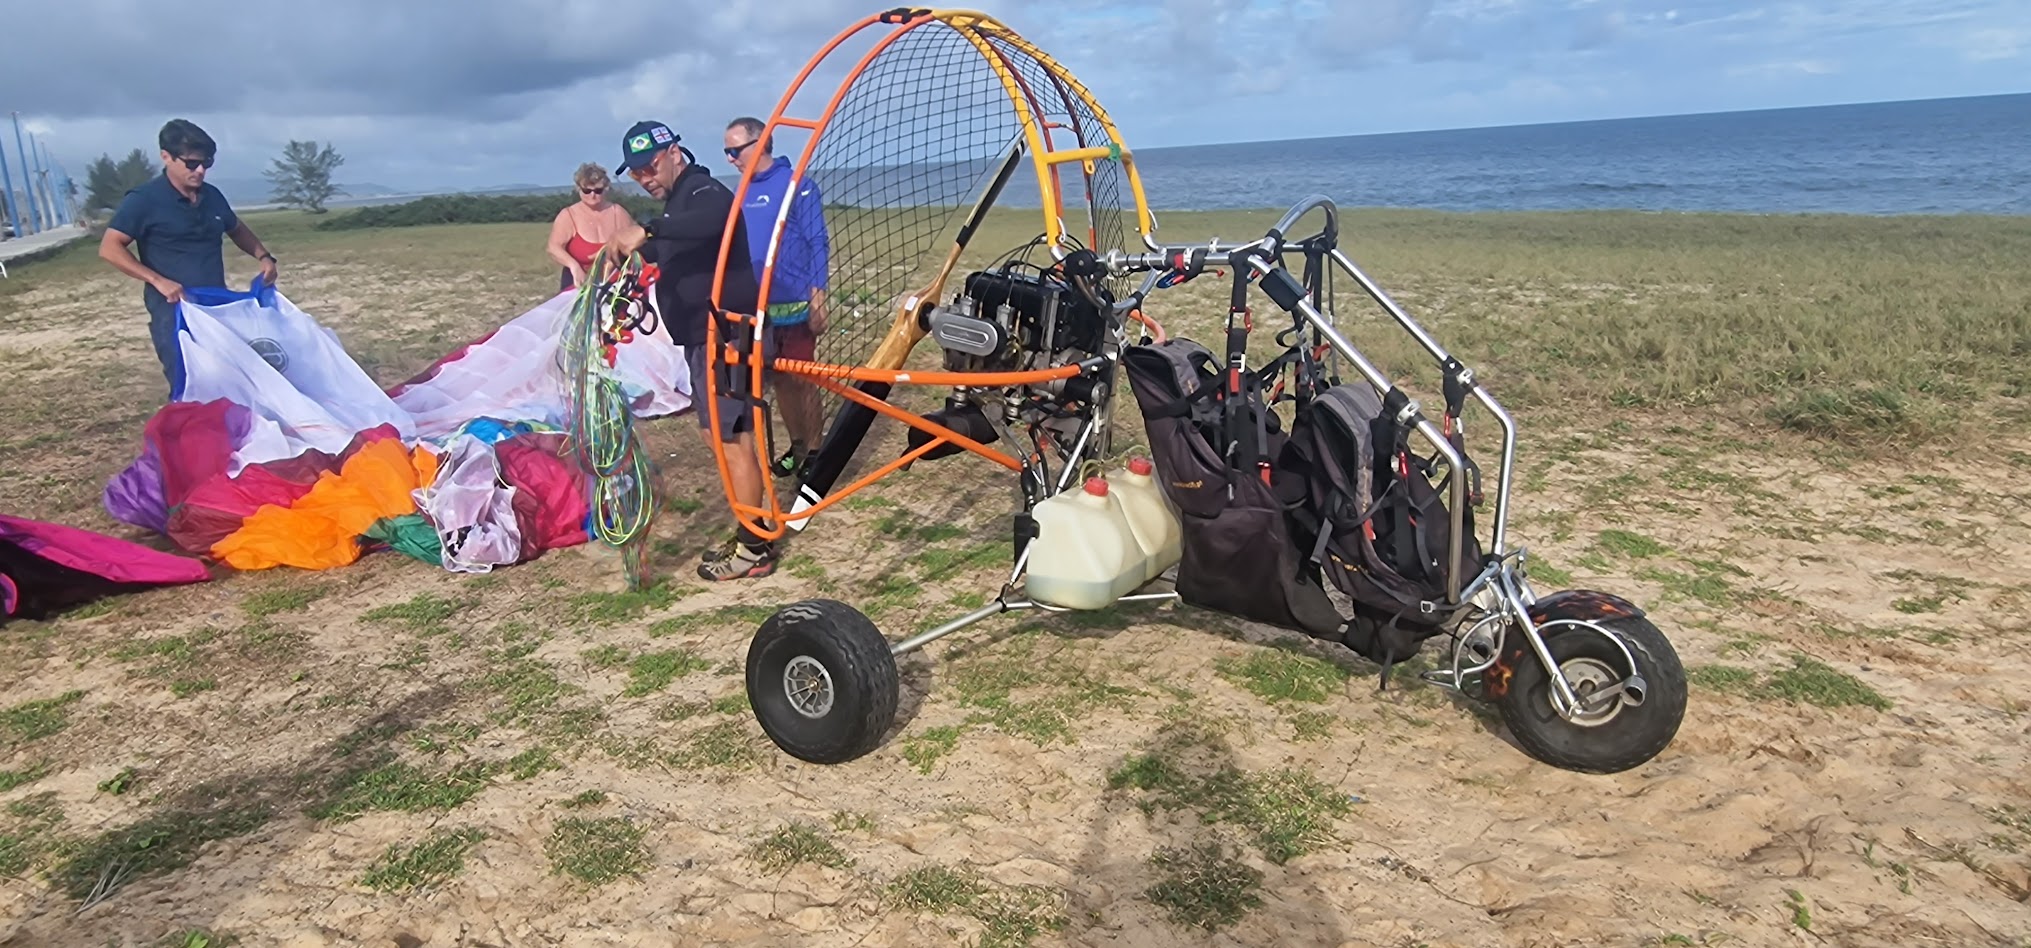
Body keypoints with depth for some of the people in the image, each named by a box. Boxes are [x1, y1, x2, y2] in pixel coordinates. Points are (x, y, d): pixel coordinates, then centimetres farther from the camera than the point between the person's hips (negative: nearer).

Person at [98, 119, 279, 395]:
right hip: (174, 312, -6)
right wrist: (158, 281, -21)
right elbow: (109, 248, -11)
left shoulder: (212, 196, 10)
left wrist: (264, 256, 11)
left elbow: (237, 229, 29)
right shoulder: (144, 200, -7)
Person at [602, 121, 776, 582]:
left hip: (725, 336, -11)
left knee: (732, 440, -8)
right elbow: (662, 257, 26)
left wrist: (646, 231, -46)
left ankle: (754, 548, -1)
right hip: (704, 337, 11)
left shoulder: (703, 190, -13)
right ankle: (748, 536, 23)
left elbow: (711, 220, -38)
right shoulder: (677, 202, 21)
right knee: (719, 436, 14)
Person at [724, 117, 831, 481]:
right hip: (757, 307, 6)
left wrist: (817, 300, -15)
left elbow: (817, 244, -11)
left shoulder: (797, 185, -10)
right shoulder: (742, 193, 9)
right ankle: (797, 445, 26)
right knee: (780, 381, 13)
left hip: (795, 306, -6)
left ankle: (814, 451, 12)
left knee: (801, 380, 1)